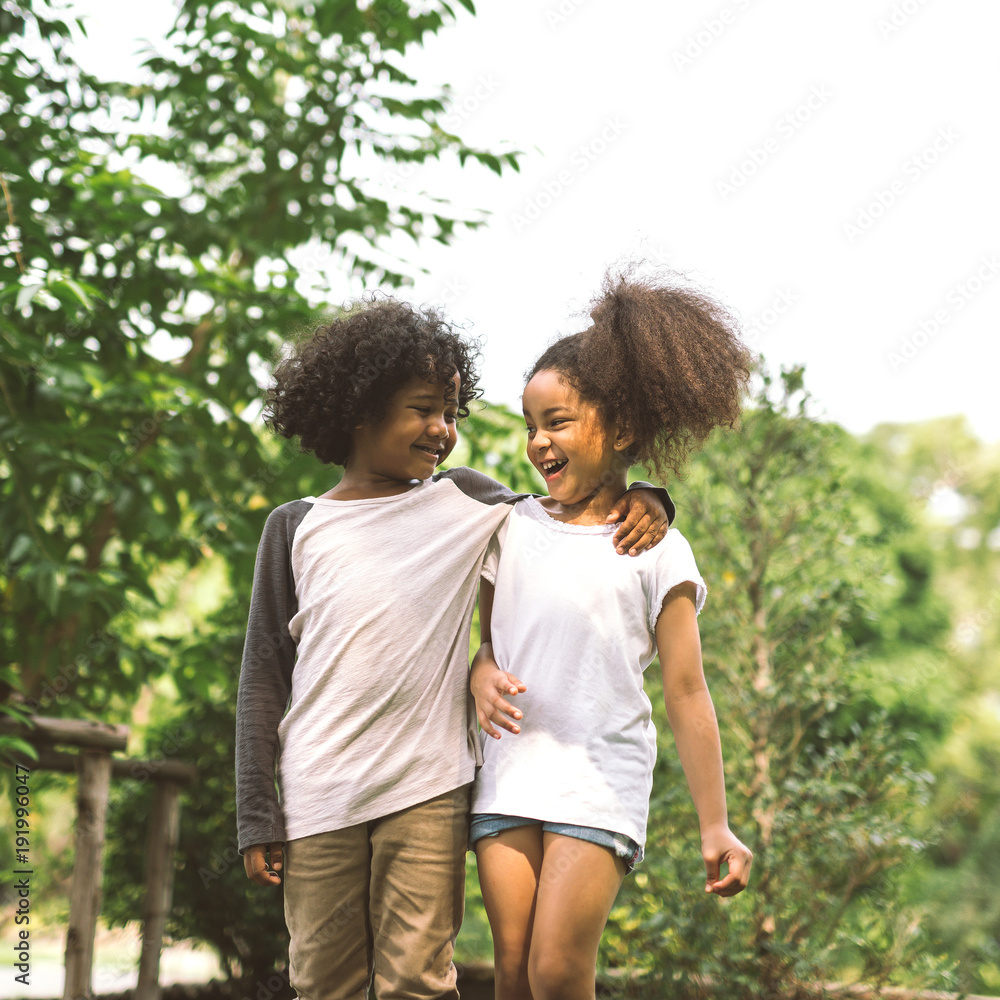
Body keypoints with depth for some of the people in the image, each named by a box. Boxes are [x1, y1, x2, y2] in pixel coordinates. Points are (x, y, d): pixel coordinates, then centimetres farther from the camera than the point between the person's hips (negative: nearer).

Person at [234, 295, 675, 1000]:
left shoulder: (465, 504, 9)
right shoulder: (298, 528, 8)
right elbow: (264, 679, 8)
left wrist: (642, 500, -3)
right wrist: (257, 817, 3)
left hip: (429, 790, 0)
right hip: (319, 799, 0)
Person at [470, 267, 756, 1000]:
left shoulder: (655, 550, -2)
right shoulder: (513, 527, 9)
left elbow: (686, 692, -2)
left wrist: (715, 826, -3)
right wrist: (482, 677, -8)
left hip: (601, 782, -3)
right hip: (509, 775, 4)